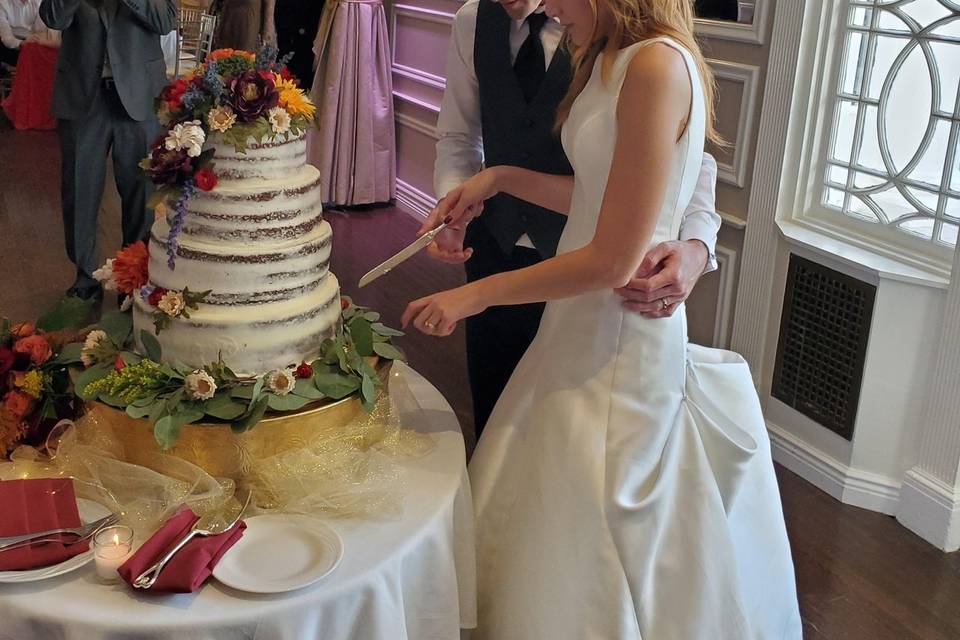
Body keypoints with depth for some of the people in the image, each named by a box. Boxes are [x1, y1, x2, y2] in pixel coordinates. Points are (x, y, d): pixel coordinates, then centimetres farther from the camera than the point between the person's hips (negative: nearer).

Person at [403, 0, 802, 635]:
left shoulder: (658, 65, -22)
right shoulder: (611, 58, 7)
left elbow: (614, 260, -23)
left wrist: (477, 294, -15)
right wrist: (501, 177, 6)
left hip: (621, 336, -9)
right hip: (585, 321, 9)